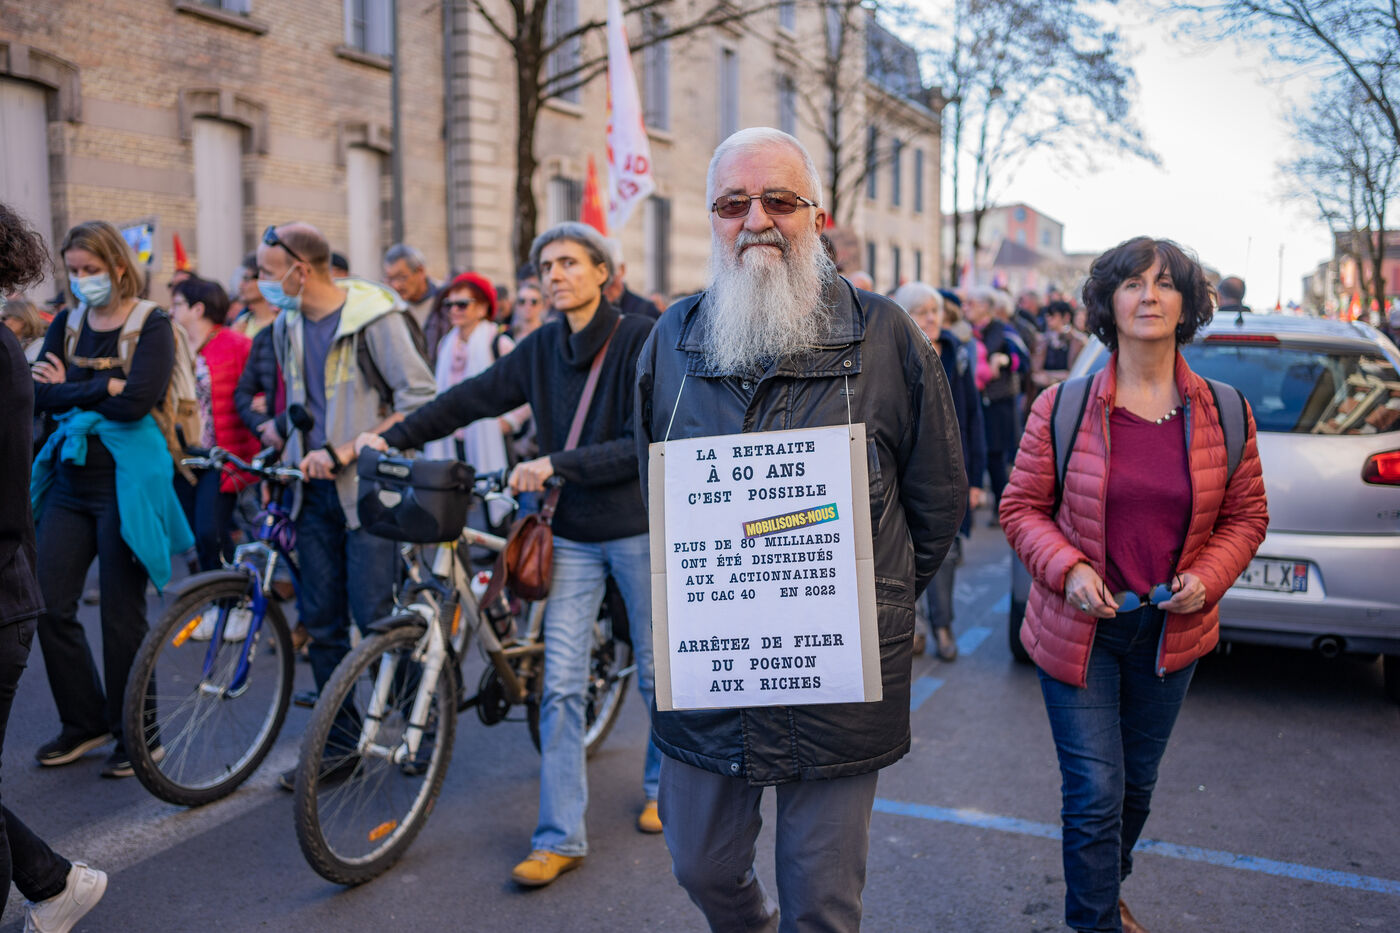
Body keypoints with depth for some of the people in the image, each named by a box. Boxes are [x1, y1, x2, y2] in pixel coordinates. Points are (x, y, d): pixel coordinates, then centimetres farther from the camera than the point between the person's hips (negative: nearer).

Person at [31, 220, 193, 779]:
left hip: (125, 483, -5)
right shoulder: (66, 323, 11)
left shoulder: (151, 325, -5)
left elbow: (137, 401, -19)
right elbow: (40, 395, -2)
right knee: (51, 607, 3)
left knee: (122, 613, 1)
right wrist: (103, 388, -15)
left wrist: (69, 389, -7)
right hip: (70, 481, 5)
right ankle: (84, 724, 23)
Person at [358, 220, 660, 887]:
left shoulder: (642, 339, -10)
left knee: (656, 671, 11)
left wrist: (555, 465, -21)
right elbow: (471, 398, 10)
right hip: (573, 535, 4)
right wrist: (394, 438, 7)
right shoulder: (542, 349, 6)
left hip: (638, 528, -4)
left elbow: (644, 445, -17)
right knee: (560, 684, 0)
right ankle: (559, 837, 8)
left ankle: (664, 785, 36)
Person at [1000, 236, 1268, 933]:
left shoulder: (1224, 414, -2)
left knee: (1136, 787, 20)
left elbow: (1247, 515, 7)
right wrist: (1068, 568, -19)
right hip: (1080, 630, -3)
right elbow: (1021, 507, -3)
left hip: (1171, 632, 3)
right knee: (1095, 793, -2)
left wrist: (1208, 575, -10)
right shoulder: (1062, 407, -9)